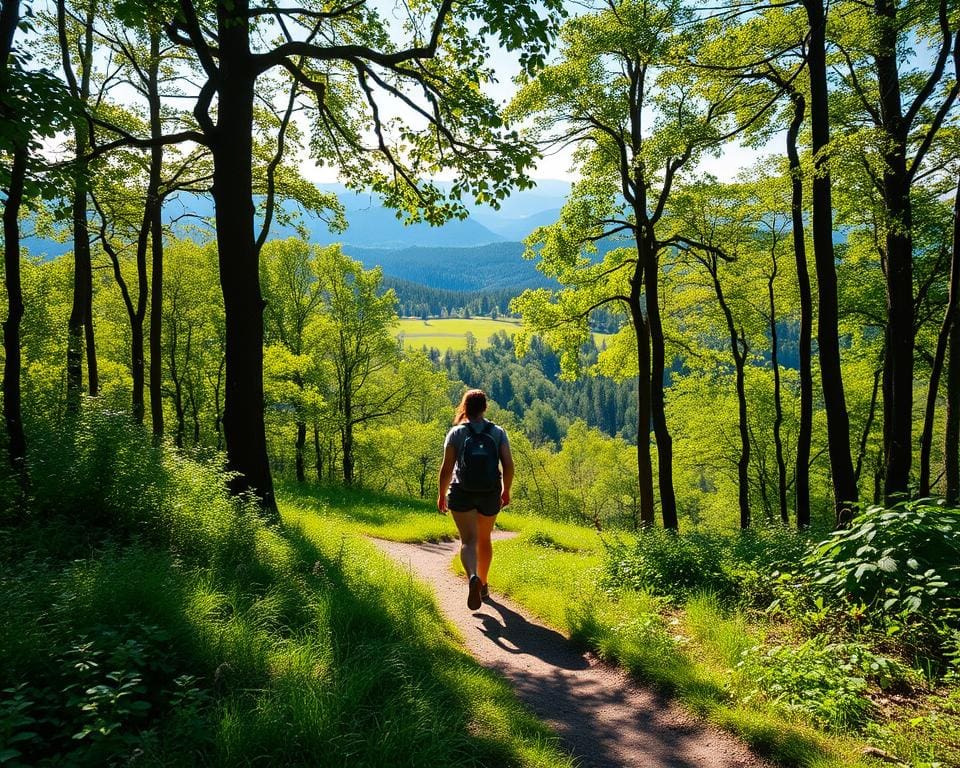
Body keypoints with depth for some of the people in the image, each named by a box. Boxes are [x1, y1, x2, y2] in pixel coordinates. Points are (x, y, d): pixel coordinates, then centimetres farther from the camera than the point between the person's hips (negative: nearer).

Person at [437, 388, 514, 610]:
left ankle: (473, 577, -32)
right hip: (490, 495, 3)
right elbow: (508, 465, -6)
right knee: (484, 539, 20)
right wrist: (506, 490, 9)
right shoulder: (498, 432, 0)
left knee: (469, 540, -4)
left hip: (462, 494, -2)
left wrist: (442, 494, 4)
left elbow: (446, 467, -8)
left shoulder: (456, 432, -5)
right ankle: (483, 584, 34)